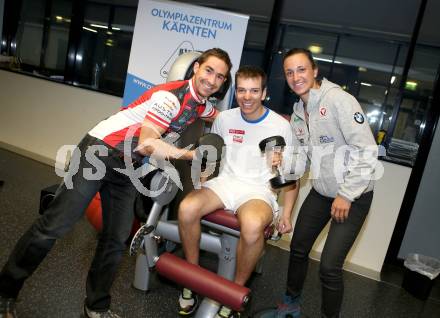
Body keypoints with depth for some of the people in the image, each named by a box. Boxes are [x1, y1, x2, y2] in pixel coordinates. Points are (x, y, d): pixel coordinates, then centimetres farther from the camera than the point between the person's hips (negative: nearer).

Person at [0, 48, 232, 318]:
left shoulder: (202, 104, 7)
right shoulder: (170, 96, -19)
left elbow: (221, 117, 30)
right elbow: (146, 144, -25)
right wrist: (190, 155, -17)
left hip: (127, 169, 8)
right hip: (100, 152, -7)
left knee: (117, 241, 6)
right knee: (54, 226, -7)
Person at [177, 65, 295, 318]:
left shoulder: (281, 125, -2)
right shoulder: (224, 118, 7)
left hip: (259, 190, -3)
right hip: (225, 181, 4)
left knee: (252, 225, -38)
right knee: (187, 208, -27)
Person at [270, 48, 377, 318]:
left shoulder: (339, 100, -19)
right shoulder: (298, 113, 3)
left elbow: (367, 151, -21)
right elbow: (296, 166, 5)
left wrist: (346, 195, -17)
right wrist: (287, 211, 0)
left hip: (353, 195, -6)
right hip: (320, 192, 7)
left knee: (330, 266, -9)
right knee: (298, 249, 14)